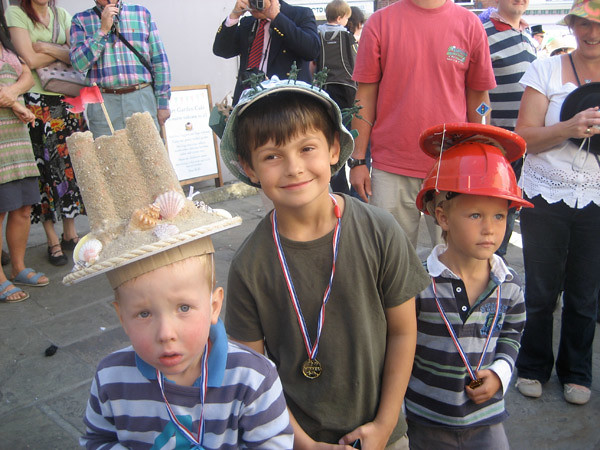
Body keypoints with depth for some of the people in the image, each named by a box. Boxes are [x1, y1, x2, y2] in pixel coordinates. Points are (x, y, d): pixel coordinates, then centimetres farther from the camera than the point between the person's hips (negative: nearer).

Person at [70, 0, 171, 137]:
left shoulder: (142, 14, 11)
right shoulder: (81, 20, 9)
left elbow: (159, 61, 8)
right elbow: (79, 64, -5)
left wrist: (163, 102, 3)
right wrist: (103, 30, -9)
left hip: (142, 100, 0)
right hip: (103, 104, 0)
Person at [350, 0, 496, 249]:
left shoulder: (470, 24, 5)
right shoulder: (380, 21, 4)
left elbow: (478, 97, 9)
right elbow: (366, 95, 4)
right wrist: (358, 160, 0)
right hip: (391, 170, 0)